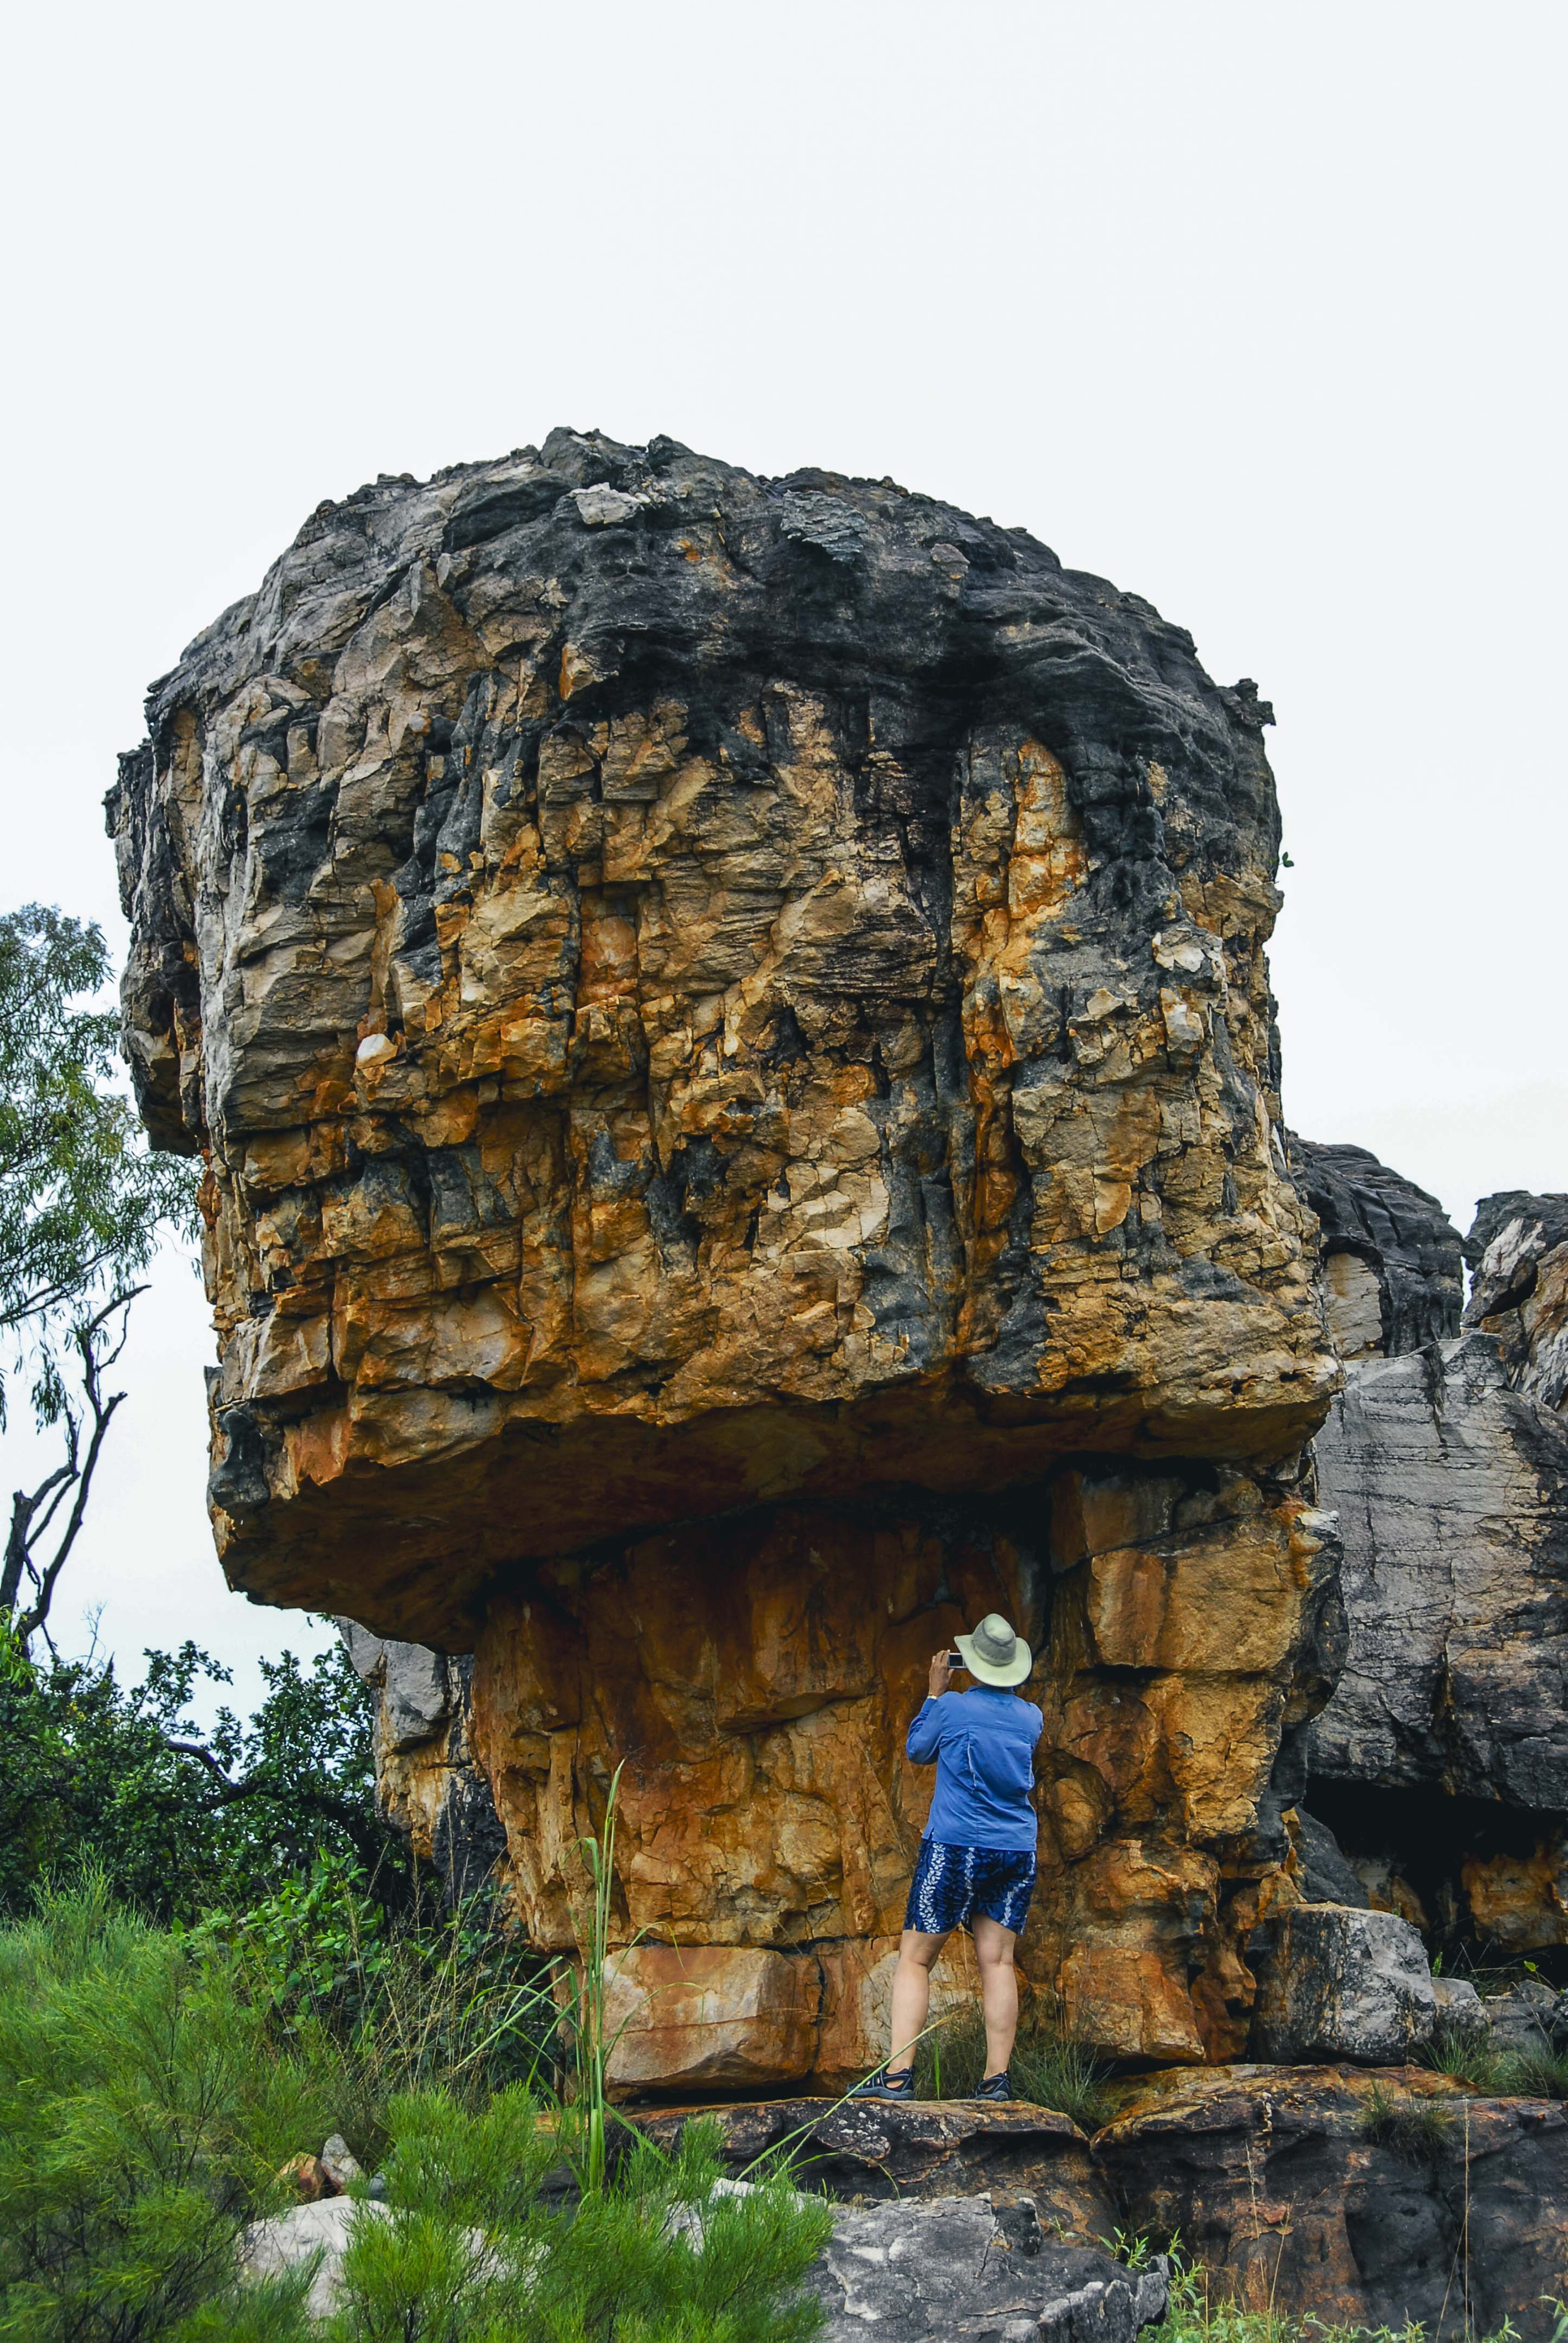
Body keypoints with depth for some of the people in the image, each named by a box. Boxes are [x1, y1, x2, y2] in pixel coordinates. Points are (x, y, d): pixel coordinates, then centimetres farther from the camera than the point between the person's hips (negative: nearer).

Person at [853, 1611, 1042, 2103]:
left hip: (956, 1848, -4)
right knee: (998, 1960, 4)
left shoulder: (953, 1708, -8)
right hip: (1018, 1851, 4)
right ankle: (997, 2077, -2)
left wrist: (936, 1692, 15)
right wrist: (1007, 1690, 24)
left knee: (915, 1959, 0)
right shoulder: (1031, 1717, 5)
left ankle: (897, 2075, -8)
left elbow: (917, 1750, 10)